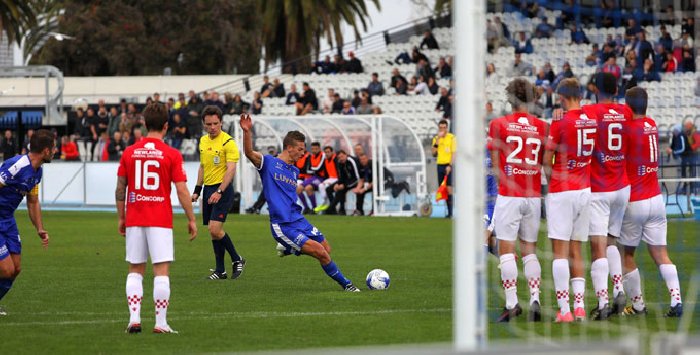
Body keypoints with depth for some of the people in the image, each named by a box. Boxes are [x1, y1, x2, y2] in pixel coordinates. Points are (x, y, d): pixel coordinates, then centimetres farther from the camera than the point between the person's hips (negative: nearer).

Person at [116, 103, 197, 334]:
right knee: (162, 271, -2)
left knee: (135, 270, 10)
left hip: (134, 220, 3)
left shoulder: (129, 153, 4)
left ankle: (134, 319, 2)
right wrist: (191, 220, 0)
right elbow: (181, 190, -8)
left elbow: (120, 188, 6)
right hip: (160, 220, -3)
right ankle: (160, 322, -4)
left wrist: (121, 218, 15)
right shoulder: (171, 155, -5)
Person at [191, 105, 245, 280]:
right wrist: (197, 190, 20)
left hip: (222, 189, -7)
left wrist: (219, 192, -27)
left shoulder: (228, 142, -12)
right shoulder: (203, 141, 11)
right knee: (213, 231, 6)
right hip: (208, 189, 7)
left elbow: (231, 169, -18)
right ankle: (220, 270, 12)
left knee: (215, 229, -15)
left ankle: (237, 260, 3)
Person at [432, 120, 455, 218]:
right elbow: (434, 153, 1)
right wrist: (438, 139, -6)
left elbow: (454, 153, -6)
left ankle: (451, 212, -12)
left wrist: (449, 166, -15)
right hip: (440, 165, 5)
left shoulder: (452, 138, -2)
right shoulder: (436, 138, 12)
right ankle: (449, 211, 7)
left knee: (449, 188, -12)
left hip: (449, 165, -5)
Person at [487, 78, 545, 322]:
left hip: (508, 195, -3)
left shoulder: (498, 124, -5)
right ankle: (535, 300, 0)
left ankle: (511, 304, -6)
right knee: (529, 250, 12)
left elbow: (495, 165, -2)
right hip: (533, 197, 3)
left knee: (506, 250, 0)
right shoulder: (542, 126, 2)